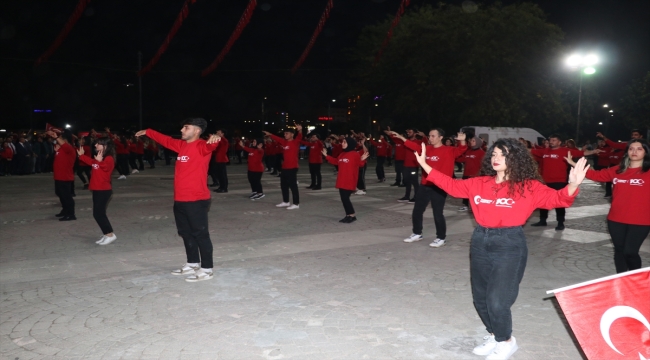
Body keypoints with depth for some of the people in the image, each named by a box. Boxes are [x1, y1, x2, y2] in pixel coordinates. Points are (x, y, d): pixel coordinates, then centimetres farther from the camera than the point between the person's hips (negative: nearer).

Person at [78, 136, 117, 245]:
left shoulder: (109, 158, -15)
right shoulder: (98, 157, 13)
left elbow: (106, 166, -33)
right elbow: (91, 162, 30)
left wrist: (100, 161, -47)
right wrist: (82, 155, 27)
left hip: (104, 190, -10)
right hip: (97, 189, 10)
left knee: (99, 213, -9)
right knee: (98, 213, 11)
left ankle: (110, 234, -2)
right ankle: (106, 234, 17)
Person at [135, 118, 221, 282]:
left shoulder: (202, 146, -13)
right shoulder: (182, 145, 13)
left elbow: (210, 145, -35)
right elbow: (165, 140, 29)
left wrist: (215, 138, -58)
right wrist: (147, 132, 40)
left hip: (196, 200, -9)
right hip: (180, 200, 9)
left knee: (200, 233, -4)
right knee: (185, 232, 18)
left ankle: (206, 269, 4)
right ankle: (192, 263, 31)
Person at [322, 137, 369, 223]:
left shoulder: (355, 154, -11)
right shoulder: (342, 154, 13)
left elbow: (360, 165, -16)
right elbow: (336, 162, 24)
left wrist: (362, 160, -36)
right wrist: (326, 156, 26)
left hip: (349, 181, -8)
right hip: (341, 181, 8)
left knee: (345, 198, -10)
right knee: (343, 198, 9)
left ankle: (352, 215, 2)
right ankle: (348, 215, 18)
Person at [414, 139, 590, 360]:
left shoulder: (528, 187, -7)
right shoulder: (479, 183, 5)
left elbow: (555, 199, -15)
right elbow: (452, 185, 13)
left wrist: (572, 186, -37)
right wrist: (425, 166, 11)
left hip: (510, 245, -5)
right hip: (480, 242, 5)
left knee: (497, 300, -6)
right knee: (480, 298, 14)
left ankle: (506, 341, 23)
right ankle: (494, 336, 40)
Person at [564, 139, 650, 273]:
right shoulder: (617, 170, 7)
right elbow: (596, 175, 12)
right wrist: (573, 164, 10)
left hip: (639, 221, -4)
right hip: (616, 219, 4)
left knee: (630, 252, -5)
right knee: (619, 250, 12)